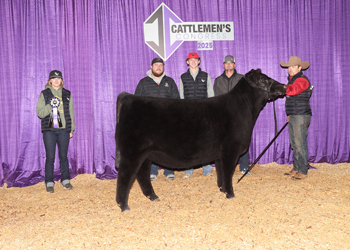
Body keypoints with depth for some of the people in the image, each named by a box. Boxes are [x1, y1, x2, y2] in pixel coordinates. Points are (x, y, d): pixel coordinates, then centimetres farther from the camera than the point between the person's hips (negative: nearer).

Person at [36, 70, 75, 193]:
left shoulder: (67, 94, 10)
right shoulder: (44, 94, 4)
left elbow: (71, 113, 13)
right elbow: (39, 113, -1)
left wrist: (71, 129, 10)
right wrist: (50, 105, -18)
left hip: (63, 130, 1)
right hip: (49, 130, -1)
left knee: (63, 156, 8)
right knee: (50, 157, 1)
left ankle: (65, 180, 20)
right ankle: (49, 183, 11)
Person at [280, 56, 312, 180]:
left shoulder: (302, 80, -11)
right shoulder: (292, 80, 20)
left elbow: (292, 90, -31)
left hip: (301, 117, -10)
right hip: (293, 117, 10)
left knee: (300, 144, -8)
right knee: (294, 145, 13)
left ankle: (303, 171, -2)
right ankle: (296, 169, 21)